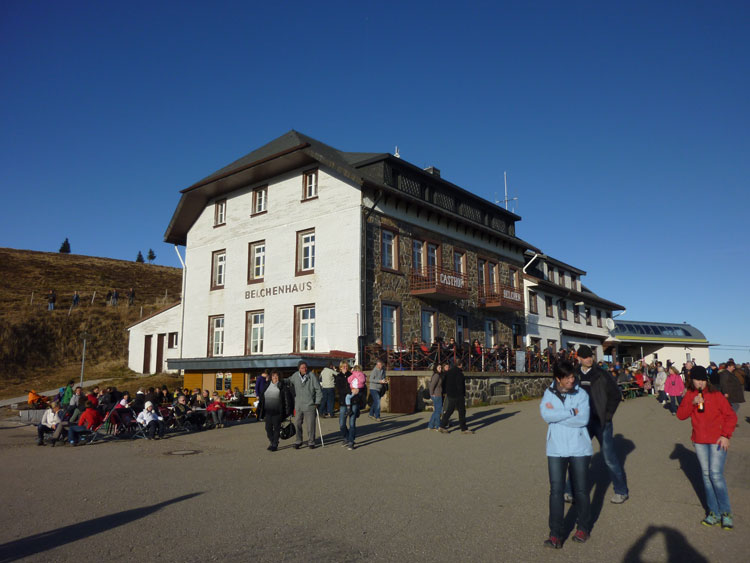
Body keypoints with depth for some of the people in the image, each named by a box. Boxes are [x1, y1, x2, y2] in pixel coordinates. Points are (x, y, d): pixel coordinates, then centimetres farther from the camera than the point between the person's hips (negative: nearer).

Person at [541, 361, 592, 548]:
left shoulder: (581, 394, -3)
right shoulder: (549, 394, -1)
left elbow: (583, 419, -15)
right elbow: (546, 414, -16)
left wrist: (556, 415, -15)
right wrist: (572, 412, -16)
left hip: (579, 448, 0)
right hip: (556, 449, 0)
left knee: (581, 490, 10)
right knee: (556, 490, -1)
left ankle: (583, 528, 32)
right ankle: (556, 534, 8)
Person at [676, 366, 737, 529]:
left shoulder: (716, 395, -8)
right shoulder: (689, 395, 3)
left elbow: (731, 416, -5)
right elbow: (680, 415, -2)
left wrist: (726, 435, -12)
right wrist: (692, 403, -16)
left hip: (717, 440, -4)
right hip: (699, 441, 4)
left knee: (716, 474, -8)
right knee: (706, 474, 9)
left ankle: (726, 512, 7)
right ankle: (714, 513, 18)